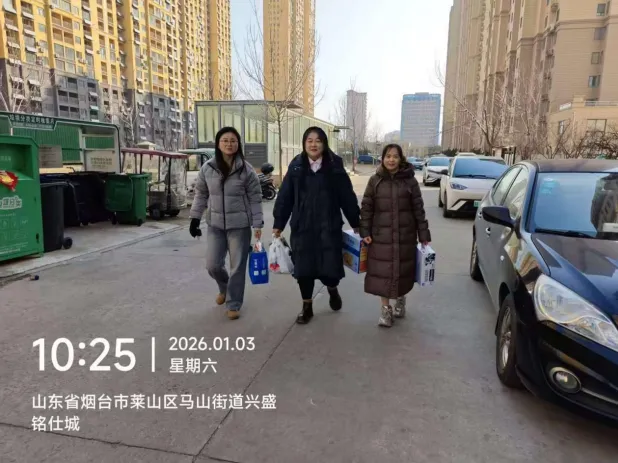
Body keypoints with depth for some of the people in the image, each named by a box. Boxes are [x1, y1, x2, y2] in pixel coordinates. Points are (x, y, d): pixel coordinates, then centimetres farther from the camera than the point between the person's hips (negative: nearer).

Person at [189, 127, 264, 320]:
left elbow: (255, 199, -4)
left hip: (240, 226, -2)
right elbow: (201, 194, 9)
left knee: (237, 267, 4)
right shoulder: (207, 168, 0)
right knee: (212, 265, 6)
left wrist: (258, 224, -8)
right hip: (215, 225, 3)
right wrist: (195, 218, 7)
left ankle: (233, 304, 21)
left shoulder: (246, 170, -7)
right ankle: (225, 287, 39)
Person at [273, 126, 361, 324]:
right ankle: (307, 306, 27)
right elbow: (285, 197, 4)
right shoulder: (296, 166, 2)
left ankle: (332, 289, 36)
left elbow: (347, 197, 3)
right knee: (303, 268, 7)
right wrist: (278, 224, 3)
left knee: (330, 267, -1)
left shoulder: (335, 166, -1)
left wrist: (356, 223, 6)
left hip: (329, 227, -1)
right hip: (302, 227, 1)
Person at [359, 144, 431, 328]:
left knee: (402, 270, 10)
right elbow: (366, 207, 2)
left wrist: (424, 235, -3)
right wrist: (365, 232, -5)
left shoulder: (410, 181, -1)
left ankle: (400, 300, 37)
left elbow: (418, 209, 0)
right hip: (381, 235, 0)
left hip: (405, 235, 0)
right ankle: (386, 309, 14)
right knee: (382, 271, 1)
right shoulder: (375, 180, 1)